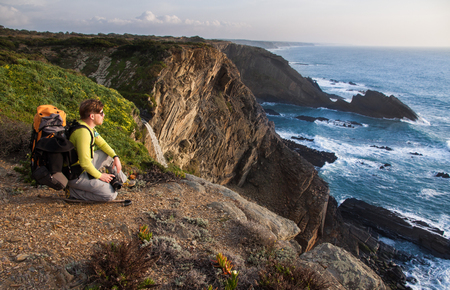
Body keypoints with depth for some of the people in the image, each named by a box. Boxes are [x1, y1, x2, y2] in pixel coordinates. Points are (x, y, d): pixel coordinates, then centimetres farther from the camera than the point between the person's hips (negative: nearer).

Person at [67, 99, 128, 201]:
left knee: (109, 154, 18)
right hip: (76, 176, -10)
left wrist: (115, 157, 2)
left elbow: (102, 144, 16)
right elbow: (84, 163, -30)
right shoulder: (83, 132, -29)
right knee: (111, 195, -14)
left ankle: (119, 180, 33)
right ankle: (75, 192, -6)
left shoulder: (89, 127, 2)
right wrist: (100, 176, -15)